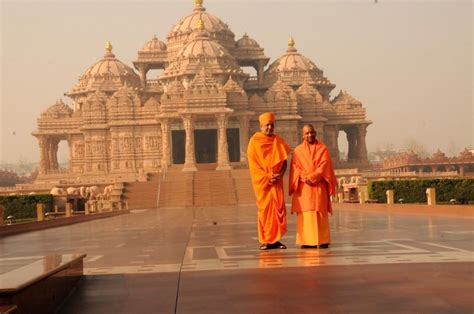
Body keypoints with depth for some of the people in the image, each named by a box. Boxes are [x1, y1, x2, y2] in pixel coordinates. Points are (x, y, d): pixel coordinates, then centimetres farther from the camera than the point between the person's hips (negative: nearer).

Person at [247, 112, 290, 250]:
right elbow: (254, 165, -5)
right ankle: (265, 240, 2)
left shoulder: (278, 141, 11)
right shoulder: (254, 142, -1)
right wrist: (267, 177, -13)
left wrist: (280, 174, -10)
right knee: (265, 209, -3)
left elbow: (284, 160, 8)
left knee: (279, 208, -2)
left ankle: (276, 239, 4)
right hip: (262, 182, -3)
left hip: (277, 181, 3)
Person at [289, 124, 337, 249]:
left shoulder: (322, 148, 8)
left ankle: (322, 240, -3)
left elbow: (324, 166, -3)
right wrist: (304, 178, -13)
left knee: (320, 213, -5)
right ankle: (307, 241, -2)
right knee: (305, 213, -4)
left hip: (319, 186, -1)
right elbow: (295, 168, 4)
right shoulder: (298, 150, 11)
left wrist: (311, 177, -14)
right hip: (303, 187, 1)